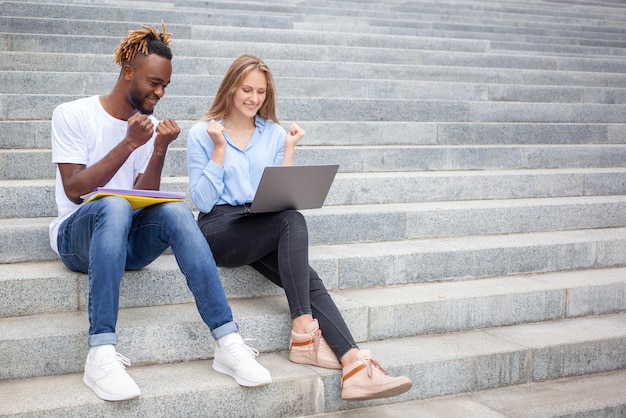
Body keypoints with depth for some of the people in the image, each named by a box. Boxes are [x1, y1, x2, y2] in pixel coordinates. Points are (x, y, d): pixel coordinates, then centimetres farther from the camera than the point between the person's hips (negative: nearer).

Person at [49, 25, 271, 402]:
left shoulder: (151, 127, 9)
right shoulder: (73, 115, -3)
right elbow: (73, 190, -12)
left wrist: (159, 150, -14)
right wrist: (129, 144, -19)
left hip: (129, 238, 4)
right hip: (78, 236, -3)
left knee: (176, 211, -30)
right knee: (114, 205, -38)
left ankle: (229, 344, -36)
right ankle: (102, 354, -44)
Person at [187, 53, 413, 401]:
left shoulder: (274, 133, 14)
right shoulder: (202, 134, 3)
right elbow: (203, 201, -5)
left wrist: (288, 150, 4)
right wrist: (219, 149, -10)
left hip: (263, 229, 4)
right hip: (219, 229, -4)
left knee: (308, 280, -25)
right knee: (292, 222, -32)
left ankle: (354, 366, -37)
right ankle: (304, 333, -31)